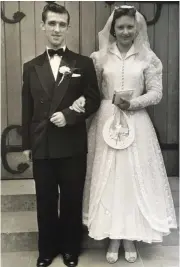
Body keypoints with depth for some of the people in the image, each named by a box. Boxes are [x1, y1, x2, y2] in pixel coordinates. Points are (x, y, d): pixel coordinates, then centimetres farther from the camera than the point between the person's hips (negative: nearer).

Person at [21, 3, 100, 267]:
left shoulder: (83, 63, 2)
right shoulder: (31, 67, 8)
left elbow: (94, 100, -1)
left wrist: (69, 115, -16)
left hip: (72, 146, -1)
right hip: (41, 147, 2)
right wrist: (26, 144, 6)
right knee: (45, 202, 13)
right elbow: (27, 109, 7)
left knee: (72, 201, 11)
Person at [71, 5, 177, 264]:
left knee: (134, 178, 5)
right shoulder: (100, 57, 5)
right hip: (107, 123, 1)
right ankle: (113, 238, 22)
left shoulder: (148, 57, 2)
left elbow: (156, 93, -2)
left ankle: (131, 237, 23)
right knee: (108, 178, 5)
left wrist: (132, 103, -16)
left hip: (136, 125, -1)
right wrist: (80, 101, -16)